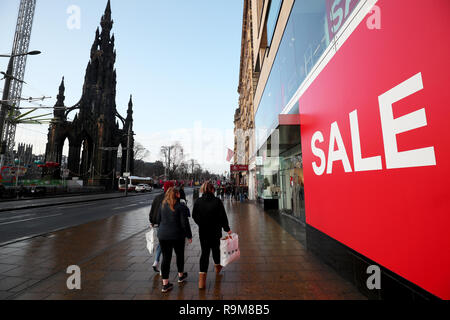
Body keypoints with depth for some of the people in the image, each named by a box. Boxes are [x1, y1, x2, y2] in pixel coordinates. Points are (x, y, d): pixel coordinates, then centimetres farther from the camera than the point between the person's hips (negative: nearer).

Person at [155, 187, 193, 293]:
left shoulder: (162, 205, 1)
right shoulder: (181, 207, -16)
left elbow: (158, 220, 9)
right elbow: (184, 223, -15)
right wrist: (189, 236, -4)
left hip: (163, 235, 4)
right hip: (177, 235, -4)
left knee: (166, 258, 11)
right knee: (180, 254, 19)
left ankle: (165, 283, 15)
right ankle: (181, 275, 38)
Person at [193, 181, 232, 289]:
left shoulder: (198, 202, -8)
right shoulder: (217, 201, -15)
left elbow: (194, 216, 2)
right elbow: (223, 217, -11)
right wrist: (227, 229, 1)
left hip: (202, 231, 1)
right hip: (216, 231, -1)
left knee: (204, 252, 9)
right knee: (215, 248, 22)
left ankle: (202, 278, 2)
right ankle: (217, 266, 47)